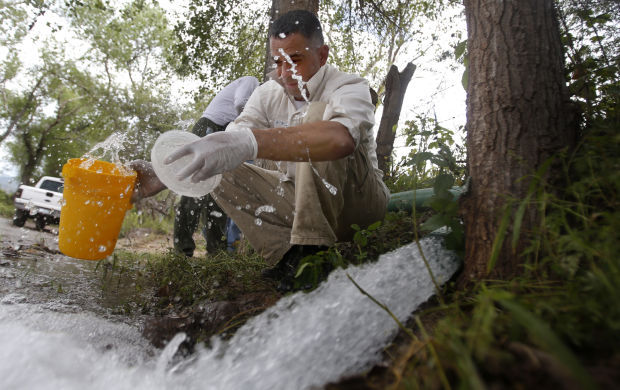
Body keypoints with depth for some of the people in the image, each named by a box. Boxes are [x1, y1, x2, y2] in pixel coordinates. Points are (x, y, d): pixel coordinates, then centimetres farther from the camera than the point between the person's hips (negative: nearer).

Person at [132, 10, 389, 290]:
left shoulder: (351, 88, -17)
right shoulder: (269, 94, 1)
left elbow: (340, 137, -43)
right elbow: (219, 148, -9)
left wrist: (249, 142, -54)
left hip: (360, 202, -5)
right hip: (301, 202, 6)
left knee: (318, 112, -28)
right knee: (222, 171, -7)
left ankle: (310, 251, -31)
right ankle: (288, 258, -18)